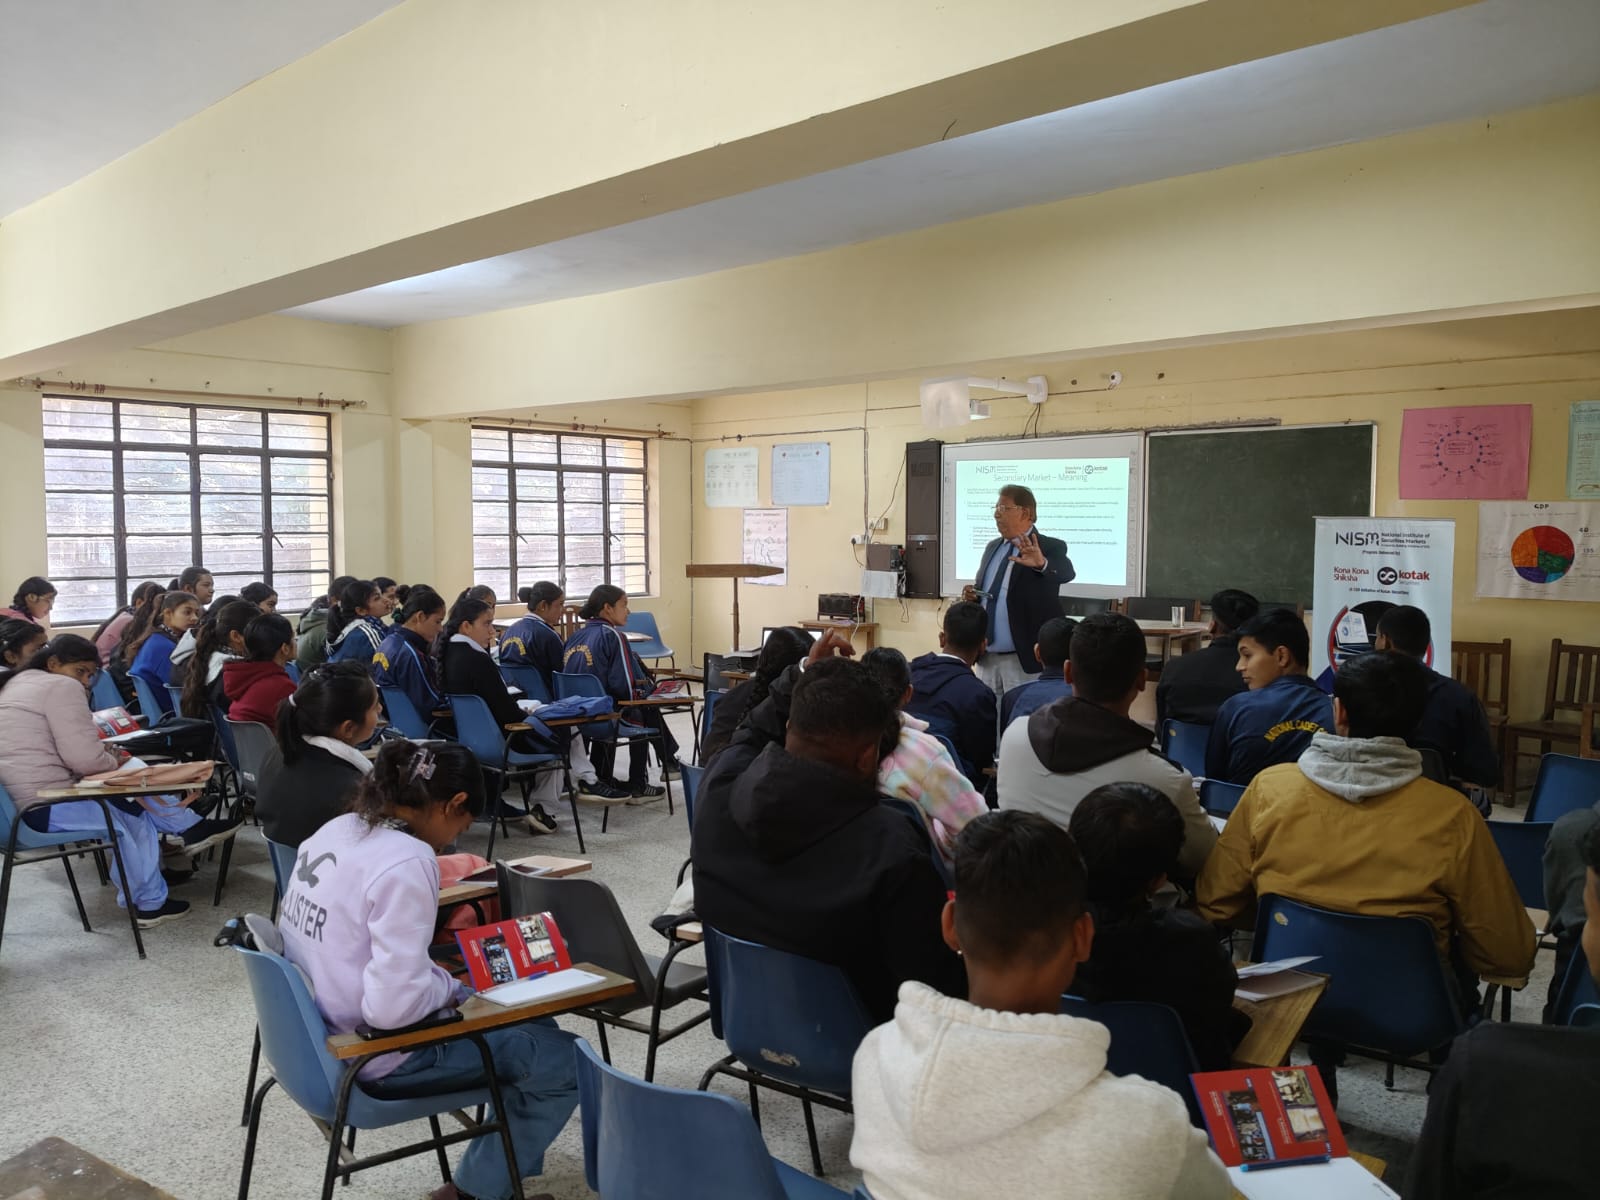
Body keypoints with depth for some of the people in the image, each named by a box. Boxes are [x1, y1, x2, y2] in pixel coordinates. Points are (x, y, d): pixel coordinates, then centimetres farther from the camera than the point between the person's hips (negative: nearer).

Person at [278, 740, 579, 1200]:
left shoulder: (335, 830, 0)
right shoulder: (407, 863, -26)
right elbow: (393, 1007, -32)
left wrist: (439, 982, 8)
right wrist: (447, 986, -11)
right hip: (376, 1058, -9)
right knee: (566, 1061, -4)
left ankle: (503, 1162, 26)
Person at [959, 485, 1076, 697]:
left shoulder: (1050, 547, -8)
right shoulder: (992, 547, 13)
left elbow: (1066, 572, -28)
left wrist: (1041, 563, -50)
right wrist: (972, 595, -1)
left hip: (1024, 659, -6)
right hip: (986, 657, 7)